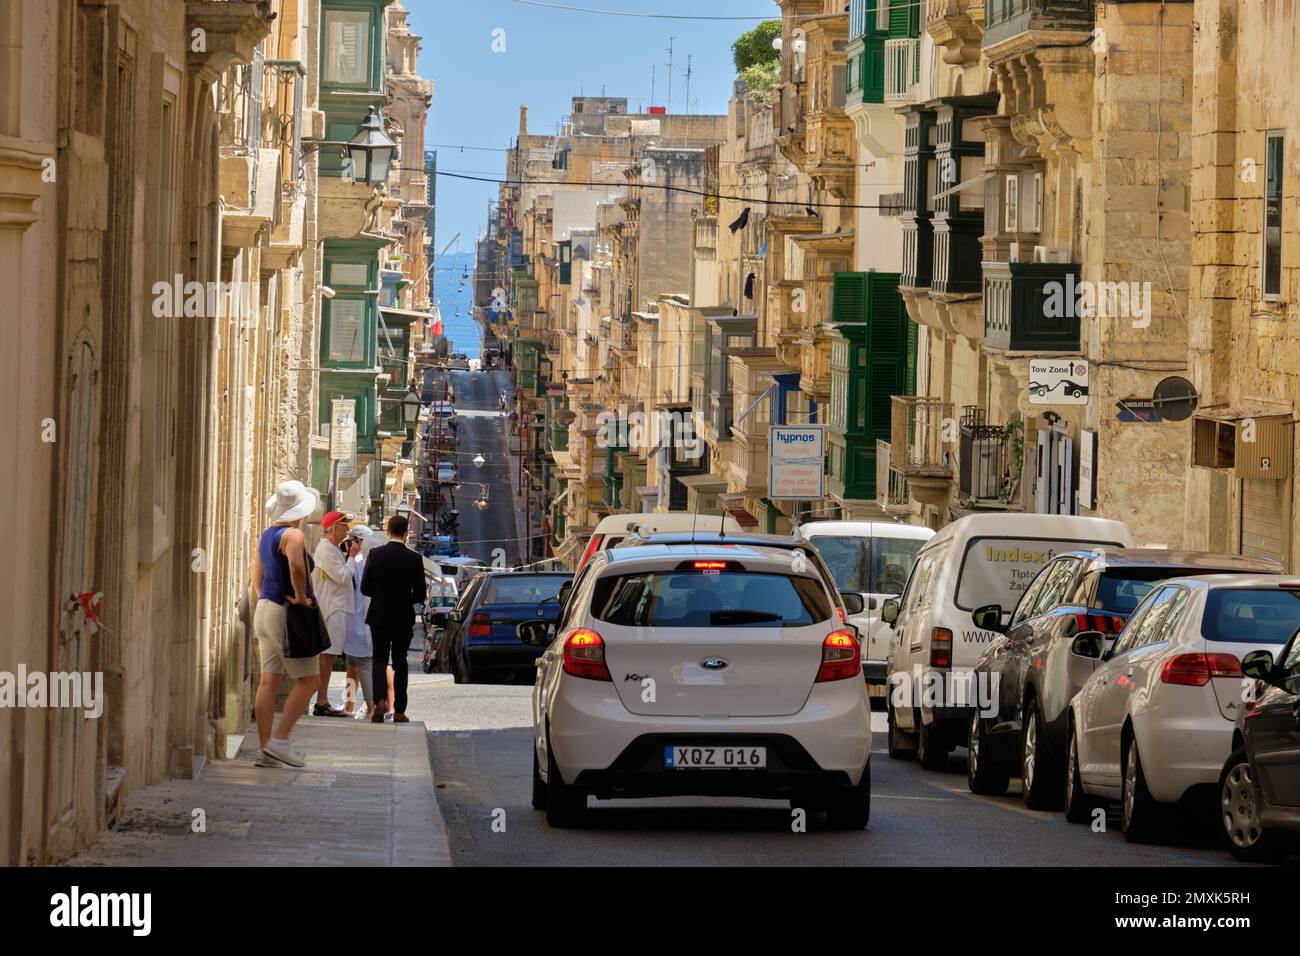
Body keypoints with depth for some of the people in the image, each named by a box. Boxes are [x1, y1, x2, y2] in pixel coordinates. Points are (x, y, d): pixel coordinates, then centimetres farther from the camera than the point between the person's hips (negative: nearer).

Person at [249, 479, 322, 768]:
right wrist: (302, 597, -20)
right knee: (309, 680, -2)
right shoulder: (292, 535, -15)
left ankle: (266, 749, 4)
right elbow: (296, 567, -32)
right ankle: (280, 740, -9)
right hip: (286, 614, -9)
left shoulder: (267, 534, 14)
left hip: (265, 609, 9)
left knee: (269, 681, 6)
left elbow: (256, 571, 22)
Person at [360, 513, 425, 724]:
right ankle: (399, 710, 8)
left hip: (379, 617, 0)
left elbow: (365, 588, -4)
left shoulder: (375, 554, -7)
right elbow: (420, 594, -6)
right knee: (400, 663, 10)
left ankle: (379, 701, -16)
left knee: (380, 661, 8)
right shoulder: (415, 558, -9)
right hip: (403, 618, 0)